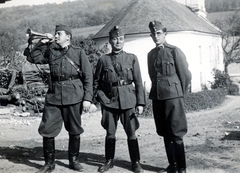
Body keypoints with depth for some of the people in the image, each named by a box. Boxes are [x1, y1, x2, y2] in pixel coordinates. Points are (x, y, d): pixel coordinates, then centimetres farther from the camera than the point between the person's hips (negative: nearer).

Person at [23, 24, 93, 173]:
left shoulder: (79, 53, 0)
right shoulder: (50, 51, 10)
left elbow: (88, 77, -2)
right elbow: (32, 57, 15)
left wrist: (87, 98, -8)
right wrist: (41, 43, 5)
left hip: (73, 96, -3)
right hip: (54, 96, 3)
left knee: (74, 131, 7)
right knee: (47, 130, 0)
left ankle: (74, 160, 25)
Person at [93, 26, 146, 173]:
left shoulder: (132, 58, 2)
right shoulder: (103, 60, 4)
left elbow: (138, 82, 1)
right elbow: (96, 82, 10)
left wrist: (140, 103, -4)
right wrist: (102, 98, -2)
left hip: (128, 101, -1)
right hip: (109, 101, 1)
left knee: (131, 133, 3)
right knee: (110, 133, 8)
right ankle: (109, 161, 23)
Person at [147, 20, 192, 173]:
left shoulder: (175, 51, -4)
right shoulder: (151, 54, 13)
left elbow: (186, 75, -2)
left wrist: (180, 94, 4)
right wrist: (158, 91, 16)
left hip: (173, 97, -5)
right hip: (157, 97, 6)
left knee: (176, 133, -3)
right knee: (165, 133, 10)